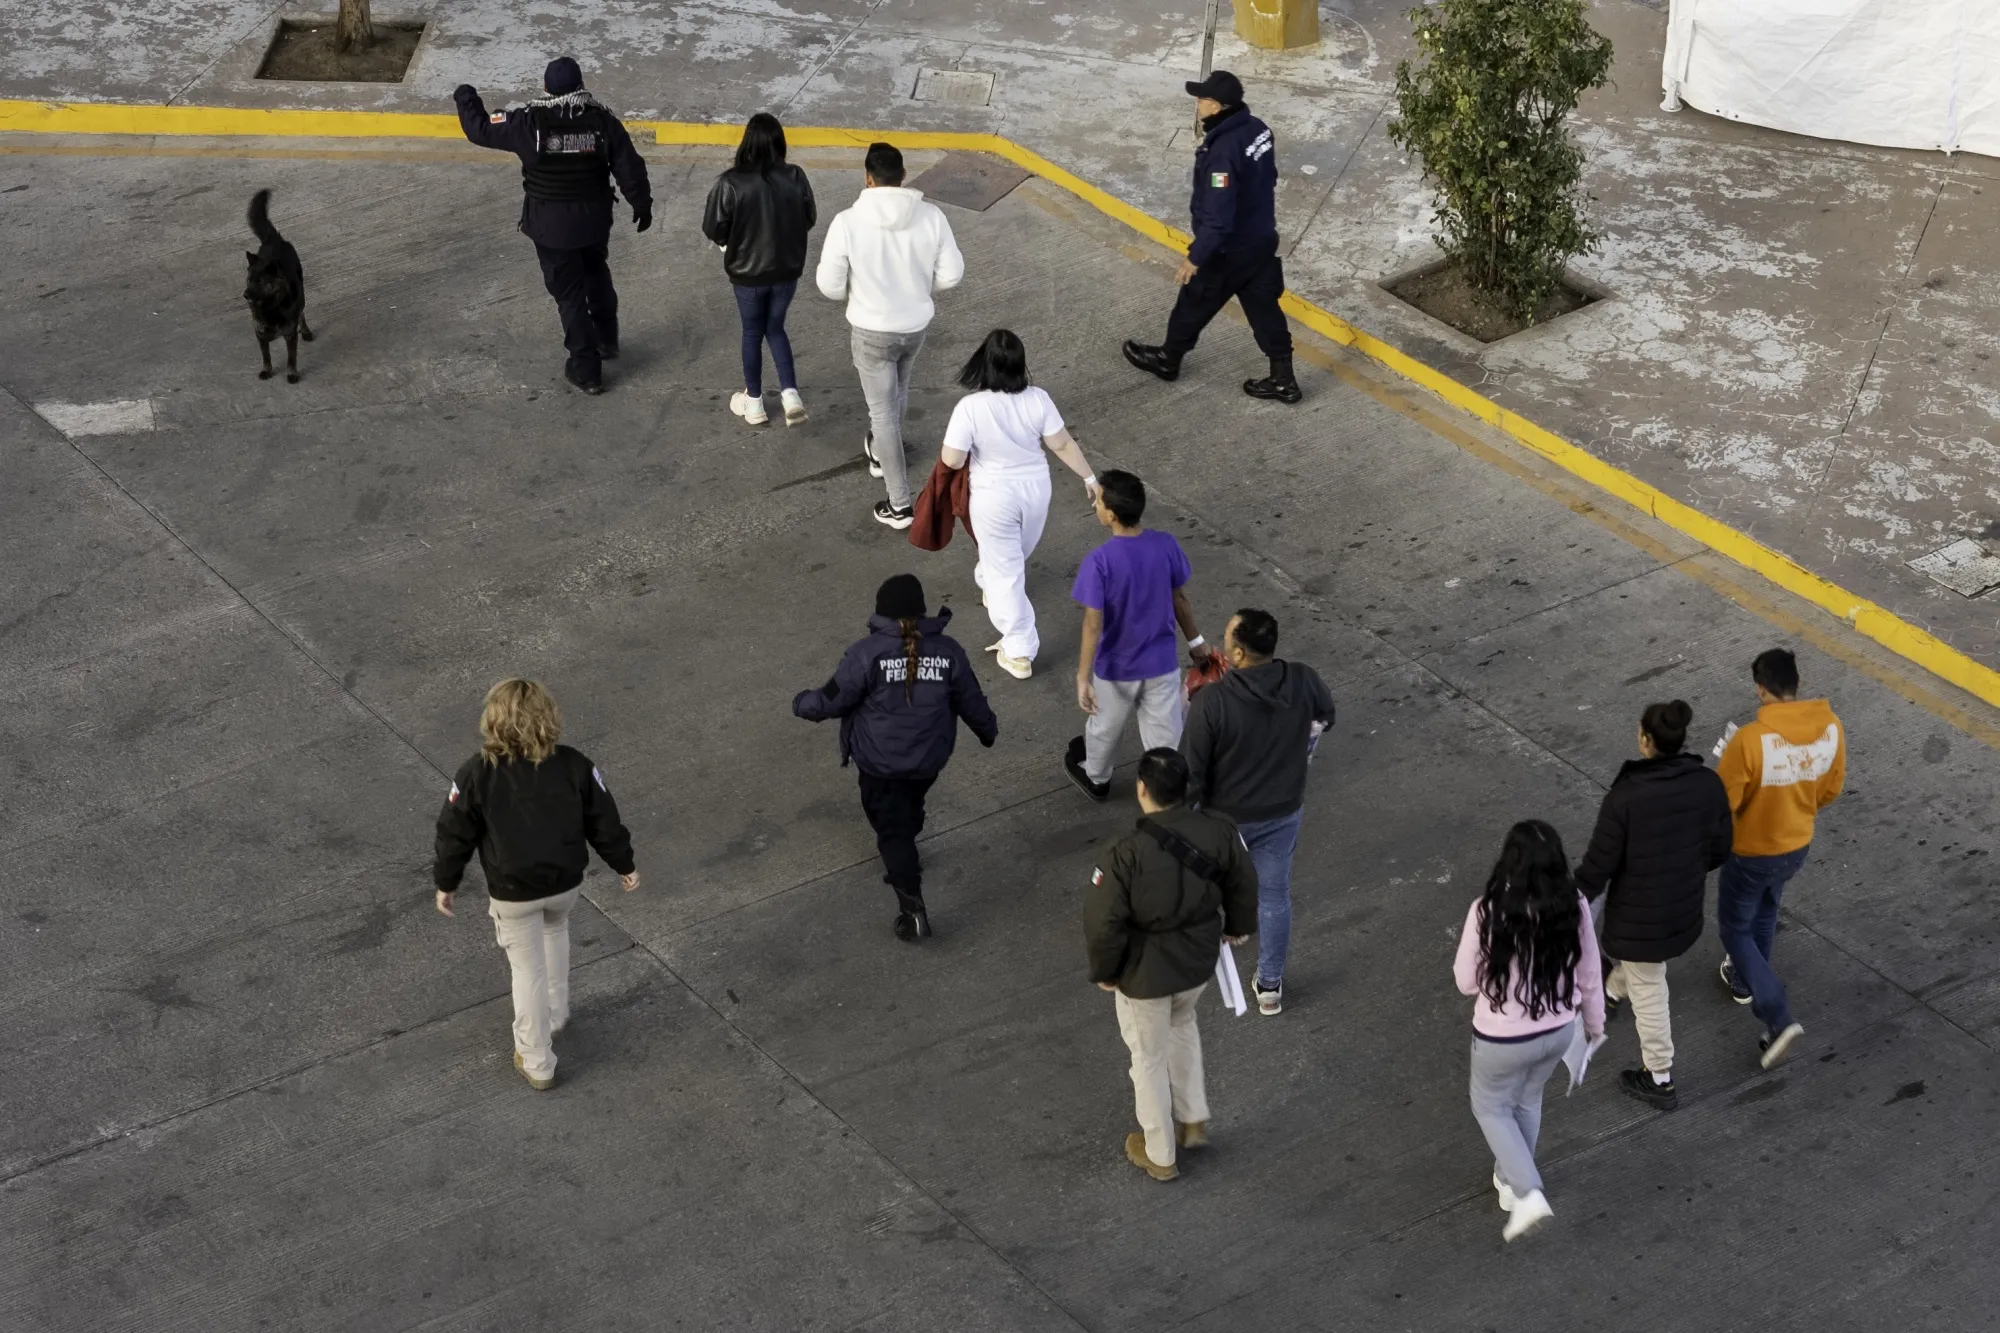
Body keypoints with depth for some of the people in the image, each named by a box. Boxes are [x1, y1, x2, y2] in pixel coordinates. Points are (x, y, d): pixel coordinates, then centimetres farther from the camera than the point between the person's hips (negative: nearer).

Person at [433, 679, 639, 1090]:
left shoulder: (477, 775, -20)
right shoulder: (573, 767, -15)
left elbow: (455, 834, -10)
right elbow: (603, 821, -4)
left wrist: (446, 883, 7)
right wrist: (625, 865, 13)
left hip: (512, 891, -2)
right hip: (565, 883, 3)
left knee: (529, 970, 12)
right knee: (554, 930, 34)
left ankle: (536, 1063, 22)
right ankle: (556, 1013, 48)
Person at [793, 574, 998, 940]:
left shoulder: (867, 653, -21)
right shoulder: (948, 651, -9)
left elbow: (831, 701, -14)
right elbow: (971, 701, 2)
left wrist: (801, 704, 8)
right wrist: (988, 730, 22)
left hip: (880, 762, -4)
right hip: (929, 759, 4)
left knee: (892, 827, 8)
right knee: (909, 813, 30)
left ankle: (913, 909, 0)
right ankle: (904, 855, 56)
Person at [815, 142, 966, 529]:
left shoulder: (848, 221, -22)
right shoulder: (931, 216, -14)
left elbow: (830, 285, -14)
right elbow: (951, 274, -6)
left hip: (873, 330, -4)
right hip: (916, 326, 4)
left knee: (882, 410, 9)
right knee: (898, 389, 31)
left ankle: (900, 504, 14)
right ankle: (881, 452, 57)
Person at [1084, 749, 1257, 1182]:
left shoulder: (1127, 854, -30)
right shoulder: (1217, 831, -16)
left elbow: (1104, 923, -22)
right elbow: (1243, 884, 1)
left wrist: (1104, 971, -3)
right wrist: (1237, 926, 22)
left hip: (1146, 972, -4)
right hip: (1200, 960, 5)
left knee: (1149, 1056, 18)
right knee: (1181, 1024, 34)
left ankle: (1160, 1155, 35)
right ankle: (1193, 1120, 42)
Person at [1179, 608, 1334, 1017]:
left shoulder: (1212, 701, -33)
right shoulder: (1304, 682, -21)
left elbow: (1190, 770, -23)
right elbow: (1325, 716, 3)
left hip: (1226, 814, -2)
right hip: (1284, 811, 2)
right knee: (1274, 895, 20)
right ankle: (1270, 984, 32)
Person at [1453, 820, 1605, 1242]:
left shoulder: (1488, 912, -28)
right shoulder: (1574, 907, -18)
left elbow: (1466, 981, -15)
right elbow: (1589, 974, -3)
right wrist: (1595, 1022, 15)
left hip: (1503, 1038, -4)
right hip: (1558, 1031, 4)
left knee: (1491, 1107, 24)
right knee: (1528, 1100, 31)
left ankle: (1527, 1194, 11)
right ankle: (1511, 1180, 50)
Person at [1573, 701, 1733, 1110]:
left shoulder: (1625, 796, -29)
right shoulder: (1708, 784, -14)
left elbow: (1600, 861, -20)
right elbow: (1719, 849, -1)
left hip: (1640, 909, -6)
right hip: (1686, 904, 6)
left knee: (1647, 991, 14)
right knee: (1636, 959, 36)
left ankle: (1660, 1081, 28)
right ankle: (1612, 995, 66)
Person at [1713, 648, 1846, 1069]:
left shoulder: (1750, 739, -35)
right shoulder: (1831, 728, -17)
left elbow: (1723, 802, -23)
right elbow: (1831, 790, -1)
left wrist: (1727, 765, -3)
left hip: (1749, 852, -6)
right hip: (1797, 846, 6)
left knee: (1735, 927, 16)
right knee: (1765, 913, 32)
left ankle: (1778, 1019, 5)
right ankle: (1745, 981, 54)